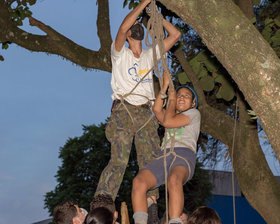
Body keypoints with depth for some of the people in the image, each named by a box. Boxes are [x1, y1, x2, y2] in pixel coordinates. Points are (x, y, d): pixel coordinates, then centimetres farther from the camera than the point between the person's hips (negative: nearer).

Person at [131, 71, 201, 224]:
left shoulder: (194, 113, 21)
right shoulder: (171, 116, 37)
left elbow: (167, 122, 6)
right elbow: (157, 109, 14)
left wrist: (172, 99, 20)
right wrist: (165, 85, 20)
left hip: (184, 155, -5)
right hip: (164, 157, 5)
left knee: (174, 180, -41)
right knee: (138, 181, -27)